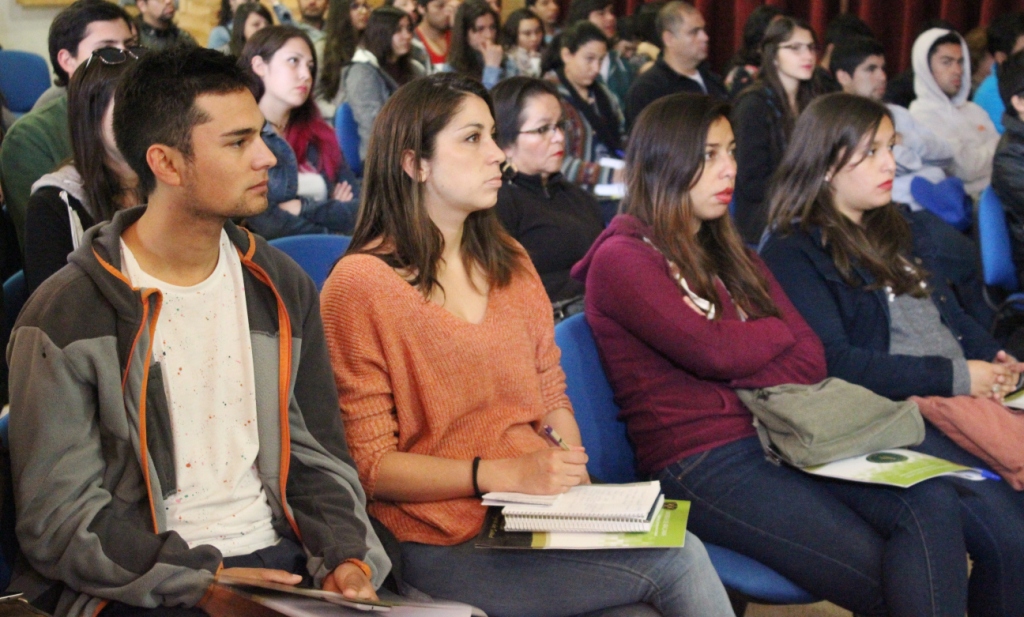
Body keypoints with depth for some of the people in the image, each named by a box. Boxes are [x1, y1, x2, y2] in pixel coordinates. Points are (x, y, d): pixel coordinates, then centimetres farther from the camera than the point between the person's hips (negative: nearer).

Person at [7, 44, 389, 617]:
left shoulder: (281, 288, 11)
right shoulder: (66, 314, -6)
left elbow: (317, 456, 13)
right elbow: (58, 516, -8)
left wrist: (347, 555, -6)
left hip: (283, 562, 4)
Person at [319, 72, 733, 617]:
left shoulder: (509, 263, 15)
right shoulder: (360, 285, -7)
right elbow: (369, 463, -9)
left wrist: (575, 480, -2)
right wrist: (503, 474, -18)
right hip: (444, 550, -6)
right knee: (677, 559, -22)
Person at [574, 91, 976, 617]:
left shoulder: (729, 255, 22)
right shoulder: (621, 258, -3)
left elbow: (811, 358, 11)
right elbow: (714, 350, -14)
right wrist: (779, 332, 7)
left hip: (775, 437, 7)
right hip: (699, 465, -7)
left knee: (932, 504, -20)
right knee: (880, 572, -21)